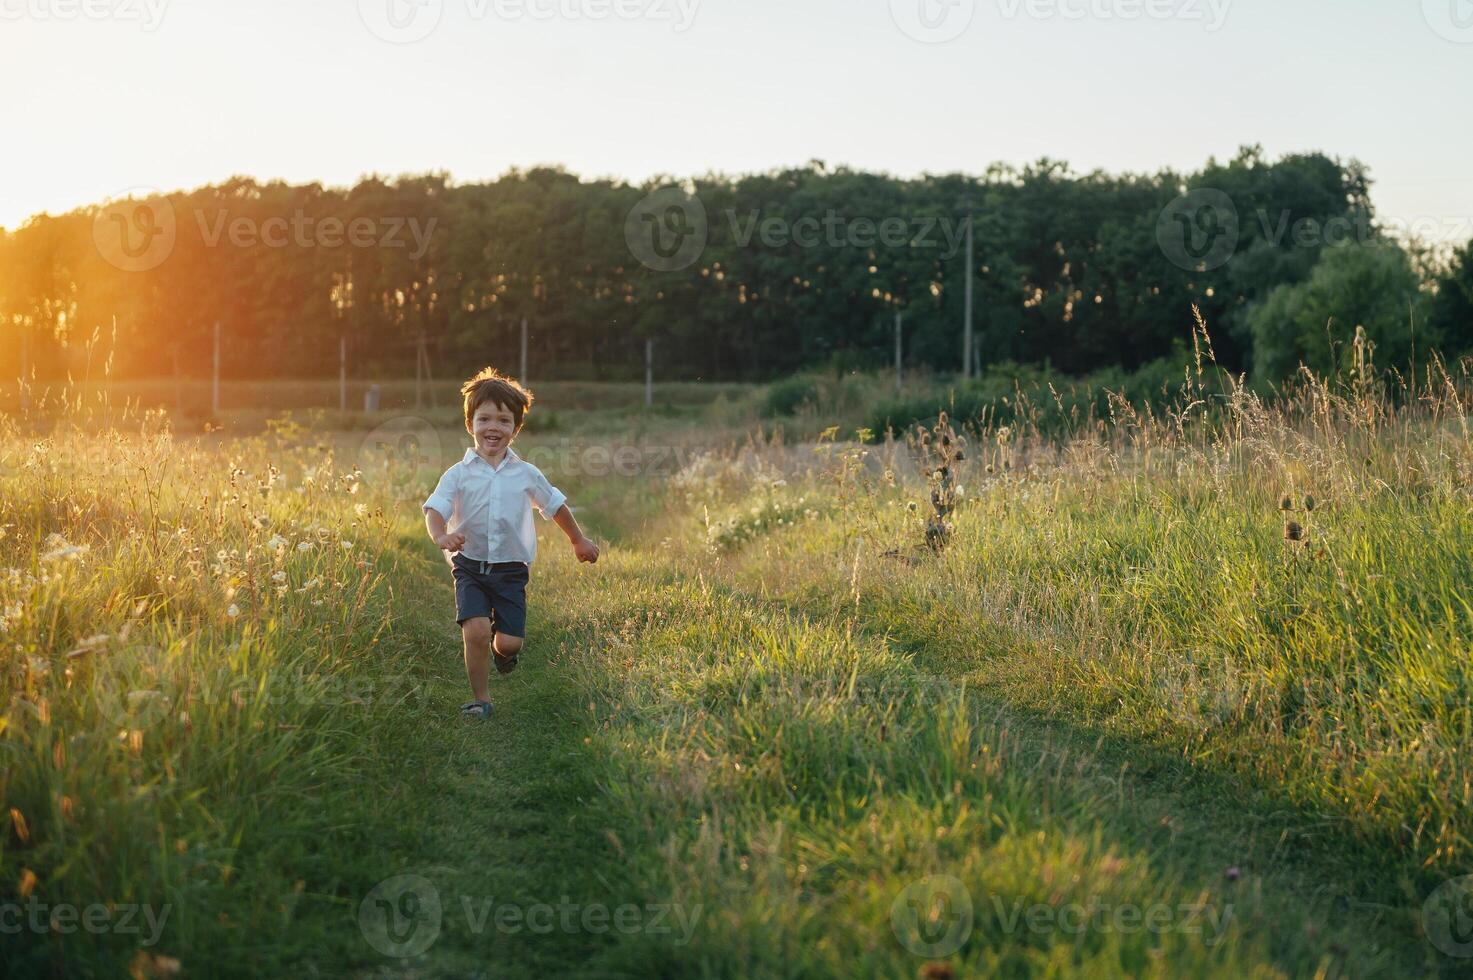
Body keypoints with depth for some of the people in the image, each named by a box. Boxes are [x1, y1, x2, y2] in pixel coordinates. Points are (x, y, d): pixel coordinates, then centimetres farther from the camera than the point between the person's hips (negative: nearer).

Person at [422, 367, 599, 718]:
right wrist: (441, 536, -36)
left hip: (510, 569, 1)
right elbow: (435, 509, -13)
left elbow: (555, 505, 19)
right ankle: (480, 698, 0)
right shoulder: (459, 474, -3)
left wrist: (579, 540, 30)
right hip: (470, 566, -1)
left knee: (509, 642, -6)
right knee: (475, 630, -20)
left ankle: (503, 646, 34)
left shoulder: (526, 474, 4)